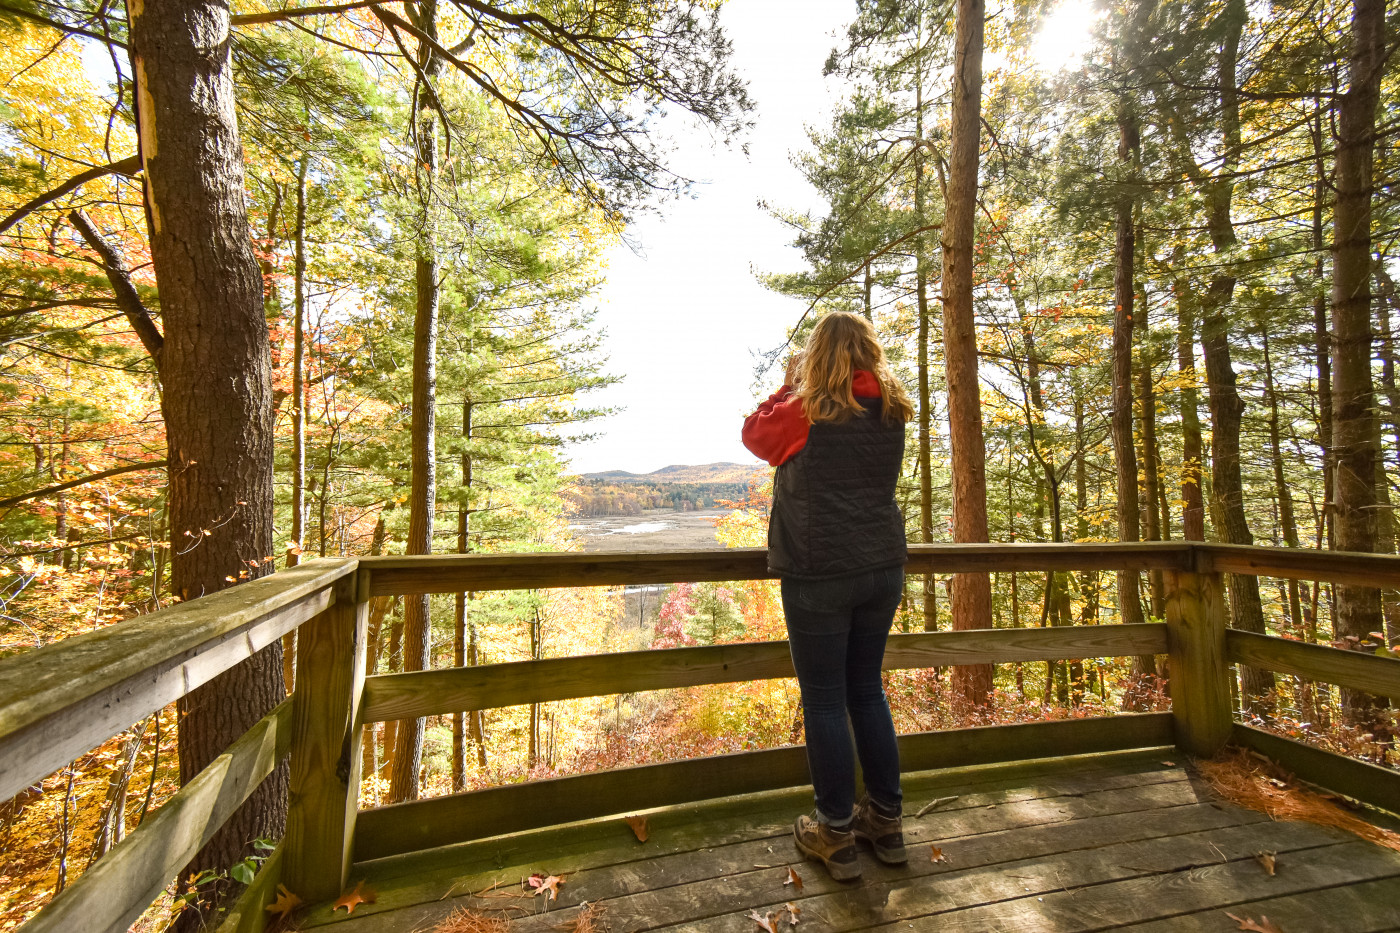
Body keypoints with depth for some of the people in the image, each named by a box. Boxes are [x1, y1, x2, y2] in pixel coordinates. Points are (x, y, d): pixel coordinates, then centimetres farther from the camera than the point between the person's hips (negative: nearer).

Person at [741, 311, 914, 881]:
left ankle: (835, 835, 25)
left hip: (819, 575, -6)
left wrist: (791, 383, 12)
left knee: (824, 702, 8)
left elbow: (755, 432, 3)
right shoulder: (891, 413, 5)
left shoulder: (809, 411, -12)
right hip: (882, 568, 6)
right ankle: (885, 820, 35)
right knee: (868, 691, 20)